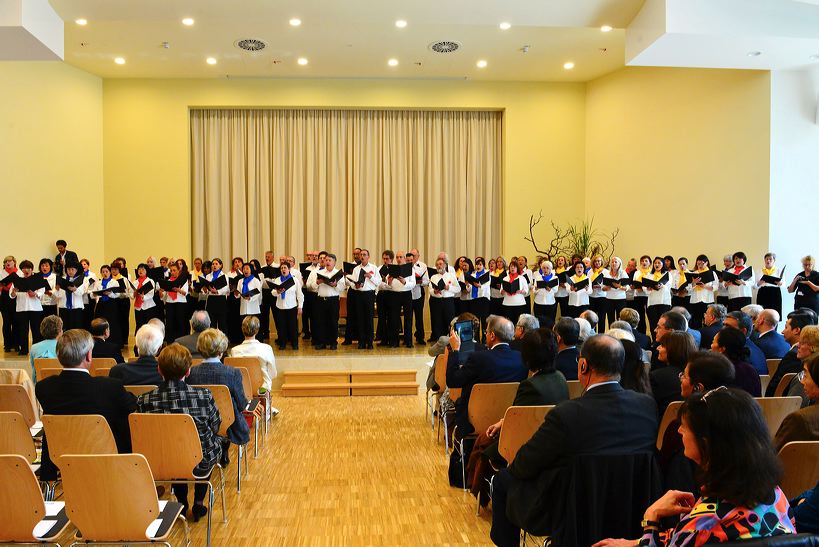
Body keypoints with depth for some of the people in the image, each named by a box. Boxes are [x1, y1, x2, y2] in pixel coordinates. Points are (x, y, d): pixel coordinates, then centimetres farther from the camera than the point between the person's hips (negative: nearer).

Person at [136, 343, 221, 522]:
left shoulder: (144, 401, -19)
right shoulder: (204, 396, -23)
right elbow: (215, 428, -6)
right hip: (200, 465, -2)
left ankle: (182, 505, 41)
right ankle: (198, 503, 34)